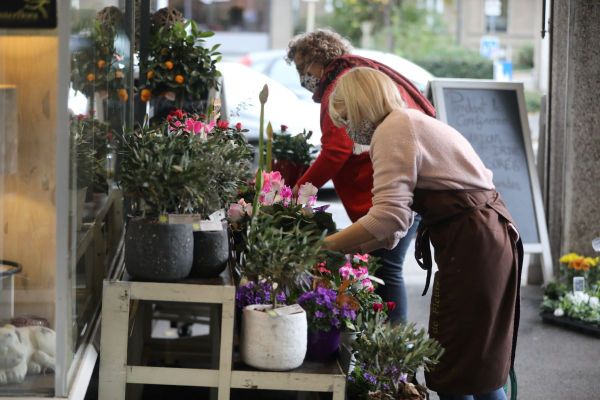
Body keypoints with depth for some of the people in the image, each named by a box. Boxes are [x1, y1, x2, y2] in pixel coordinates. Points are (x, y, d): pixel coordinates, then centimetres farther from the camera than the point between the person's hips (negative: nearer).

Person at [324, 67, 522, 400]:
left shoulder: (392, 129, -9)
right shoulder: (413, 123, 21)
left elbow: (388, 215, -20)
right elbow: (397, 222, 17)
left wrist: (325, 245, -12)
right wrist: (343, 247, 12)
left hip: (471, 245, -10)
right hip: (491, 235, 10)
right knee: (481, 372, 14)